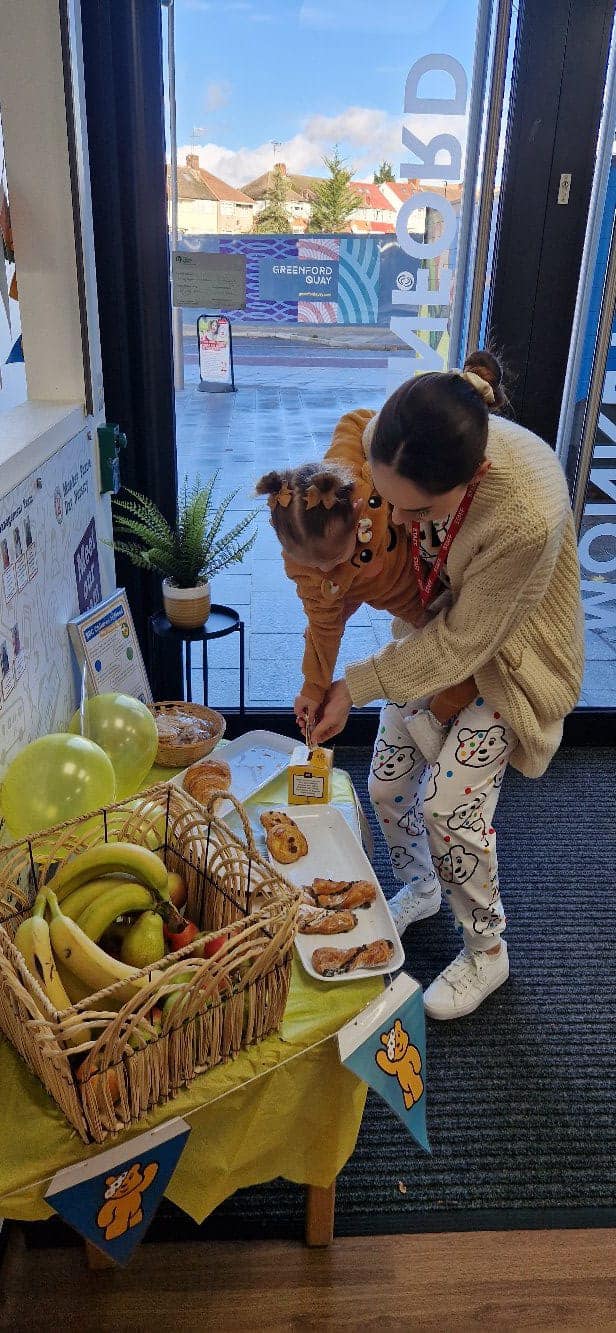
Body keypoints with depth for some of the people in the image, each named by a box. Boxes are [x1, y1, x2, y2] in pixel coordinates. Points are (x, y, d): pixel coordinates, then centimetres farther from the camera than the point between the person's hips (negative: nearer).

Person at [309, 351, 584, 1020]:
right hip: (431, 627, 5)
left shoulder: (528, 514, -41)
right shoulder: (386, 441, -26)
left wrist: (354, 688, -22)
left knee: (449, 801, -9)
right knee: (387, 784, 8)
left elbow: (462, 644, -29)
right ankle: (418, 889, 41)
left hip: (505, 649, -5)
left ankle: (486, 951, 20)